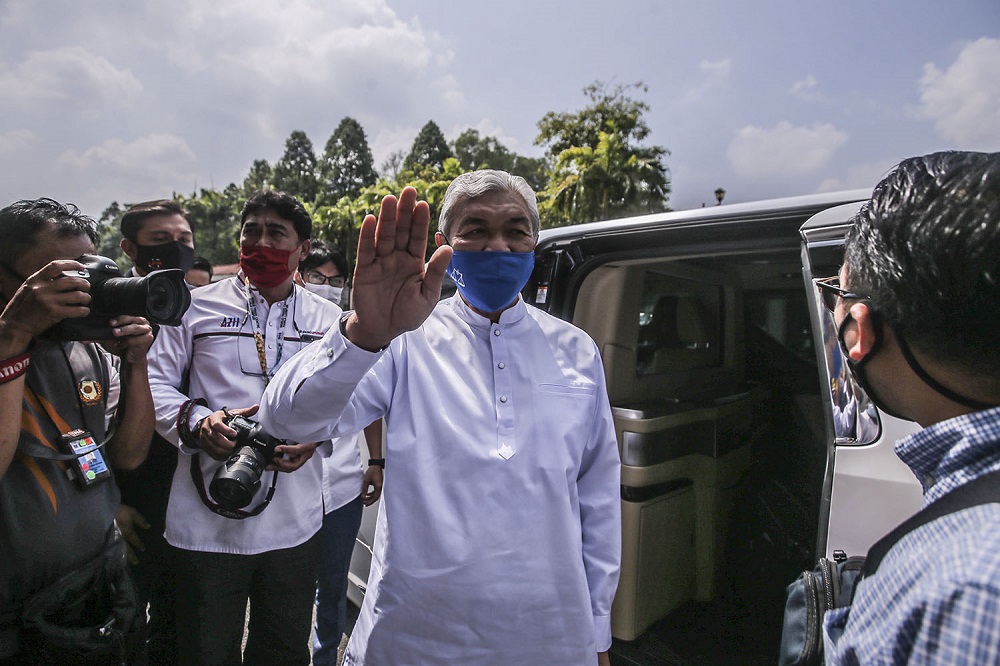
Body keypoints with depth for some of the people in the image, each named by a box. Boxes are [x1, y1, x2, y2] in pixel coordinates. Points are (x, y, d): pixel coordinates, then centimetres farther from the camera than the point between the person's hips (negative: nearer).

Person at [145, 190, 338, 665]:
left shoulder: (327, 319, 6)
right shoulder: (196, 306, 2)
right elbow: (155, 381, 3)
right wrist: (198, 422, -16)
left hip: (294, 523, 2)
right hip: (208, 522, -1)